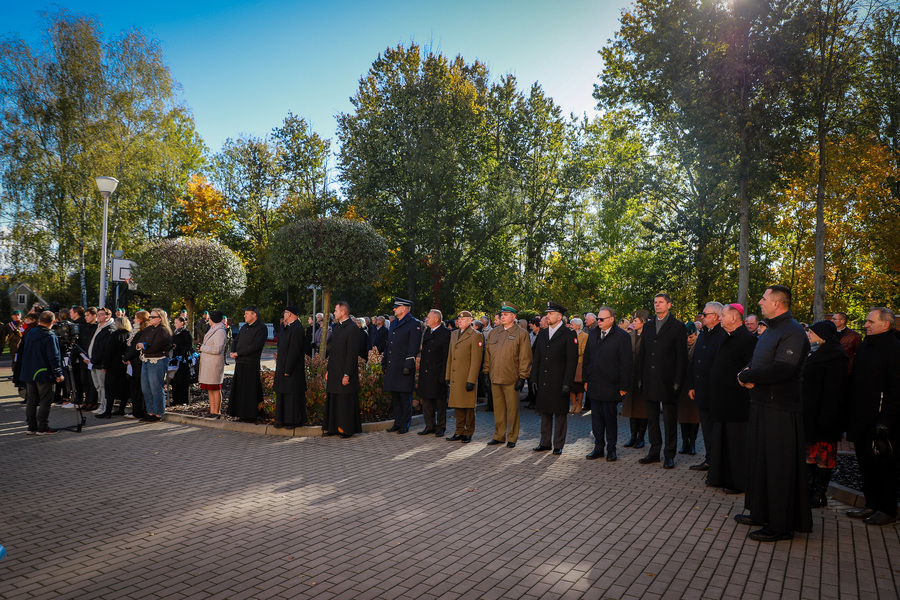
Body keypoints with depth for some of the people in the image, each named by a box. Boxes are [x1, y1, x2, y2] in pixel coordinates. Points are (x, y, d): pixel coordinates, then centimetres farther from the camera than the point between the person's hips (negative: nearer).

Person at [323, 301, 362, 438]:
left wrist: (347, 374, -20)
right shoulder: (337, 327, 13)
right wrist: (328, 370, 17)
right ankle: (334, 428, 21)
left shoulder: (352, 328, -14)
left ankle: (347, 429, 9)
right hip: (334, 372, 9)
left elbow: (351, 353, -18)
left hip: (344, 372, -9)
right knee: (333, 401, 12)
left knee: (346, 401, -1)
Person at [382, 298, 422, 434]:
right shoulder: (393, 323, 18)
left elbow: (413, 347, -13)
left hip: (404, 367, -8)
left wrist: (408, 365, -18)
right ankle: (397, 422, 21)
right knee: (395, 396, 12)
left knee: (405, 397, -2)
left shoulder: (414, 324, -7)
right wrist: (384, 361, 19)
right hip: (392, 367, 8)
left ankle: (405, 425, 6)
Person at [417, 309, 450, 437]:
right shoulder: (427, 332, 14)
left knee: (440, 401, 3)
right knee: (426, 401, 11)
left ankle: (440, 427, 13)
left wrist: (443, 375, -16)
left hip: (438, 373, -7)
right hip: (425, 373, 7)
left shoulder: (445, 333, -10)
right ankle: (429, 426, 21)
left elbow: (446, 355, -12)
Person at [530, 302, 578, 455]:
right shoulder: (542, 334, 13)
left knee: (560, 414, 3)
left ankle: (558, 445, 12)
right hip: (543, 382, 5)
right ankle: (545, 443, 22)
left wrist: (567, 384, -14)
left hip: (559, 383, -5)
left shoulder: (569, 335, -5)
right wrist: (534, 379, 8)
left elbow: (572, 361, -9)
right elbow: (536, 359, 15)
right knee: (545, 413, 12)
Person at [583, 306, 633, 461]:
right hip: (593, 385, 5)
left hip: (610, 386, -5)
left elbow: (627, 363, -9)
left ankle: (611, 450, 17)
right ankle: (598, 448, 21)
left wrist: (623, 387, -11)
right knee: (596, 418, 10)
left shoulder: (622, 336, -9)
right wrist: (586, 380, 12)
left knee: (610, 419, 4)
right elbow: (587, 358, 16)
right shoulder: (593, 334, 10)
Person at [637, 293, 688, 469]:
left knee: (670, 421, 3)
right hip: (650, 381, 5)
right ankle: (654, 452, 22)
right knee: (652, 419, 12)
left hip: (668, 381, -5)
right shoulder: (648, 326, 13)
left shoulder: (678, 327, -3)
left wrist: (678, 381, -12)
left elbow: (682, 356, -6)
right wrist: (640, 376, 8)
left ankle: (670, 455, 11)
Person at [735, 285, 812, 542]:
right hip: (762, 405, 10)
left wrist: (746, 376, -15)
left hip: (781, 410, -10)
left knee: (779, 467, -2)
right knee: (760, 461, 16)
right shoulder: (771, 330, 16)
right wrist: (749, 375, -5)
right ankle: (761, 513, 29)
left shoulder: (793, 332, -16)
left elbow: (782, 369, -27)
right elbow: (755, 363, 18)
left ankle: (781, 526, 7)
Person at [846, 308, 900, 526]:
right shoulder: (864, 346, 13)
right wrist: (851, 414, 13)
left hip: (881, 420, -8)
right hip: (861, 421, 8)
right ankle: (871, 505, 24)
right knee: (865, 463, 13)